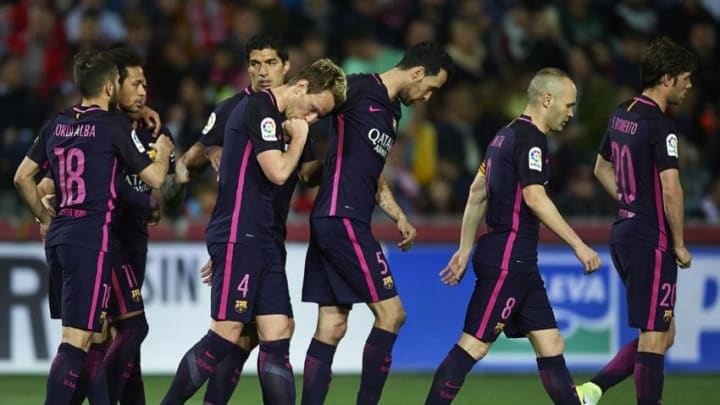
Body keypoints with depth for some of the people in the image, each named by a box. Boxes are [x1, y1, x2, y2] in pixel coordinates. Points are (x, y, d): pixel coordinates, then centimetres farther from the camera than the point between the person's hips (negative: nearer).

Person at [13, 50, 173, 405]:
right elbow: (154, 178, -3)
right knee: (77, 340, -12)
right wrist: (163, 150, 17)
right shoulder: (113, 125, -7)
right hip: (92, 239, -7)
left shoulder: (57, 124, 11)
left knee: (96, 333, 17)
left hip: (58, 237, 7)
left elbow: (22, 178, 17)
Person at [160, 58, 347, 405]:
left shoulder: (273, 117, 18)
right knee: (226, 336, -11)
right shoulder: (260, 108, -11)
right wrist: (298, 138, -2)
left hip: (261, 241, 10)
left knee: (277, 335, 2)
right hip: (238, 238, -10)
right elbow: (278, 172, -18)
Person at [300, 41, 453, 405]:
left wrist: (399, 218, 18)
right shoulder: (360, 89, -8)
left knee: (331, 327, 6)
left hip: (343, 223, 9)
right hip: (342, 220, -9)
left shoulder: (392, 111, 20)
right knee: (390, 313, -7)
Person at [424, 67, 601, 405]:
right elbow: (534, 198, -22)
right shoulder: (530, 138, -12)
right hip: (508, 259, -10)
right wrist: (578, 245, -20)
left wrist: (465, 250, 23)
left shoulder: (506, 135, 17)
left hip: (519, 263, 10)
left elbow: (477, 193, 21)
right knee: (473, 345, -8)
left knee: (550, 345, 8)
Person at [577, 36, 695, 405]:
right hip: (652, 242, -9)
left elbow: (602, 169, 24)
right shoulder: (660, 125, -16)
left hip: (624, 233, 9)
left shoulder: (622, 114, 11)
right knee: (655, 336, -4)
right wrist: (679, 244, -13)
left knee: (662, 334, 15)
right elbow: (671, 188, -22)